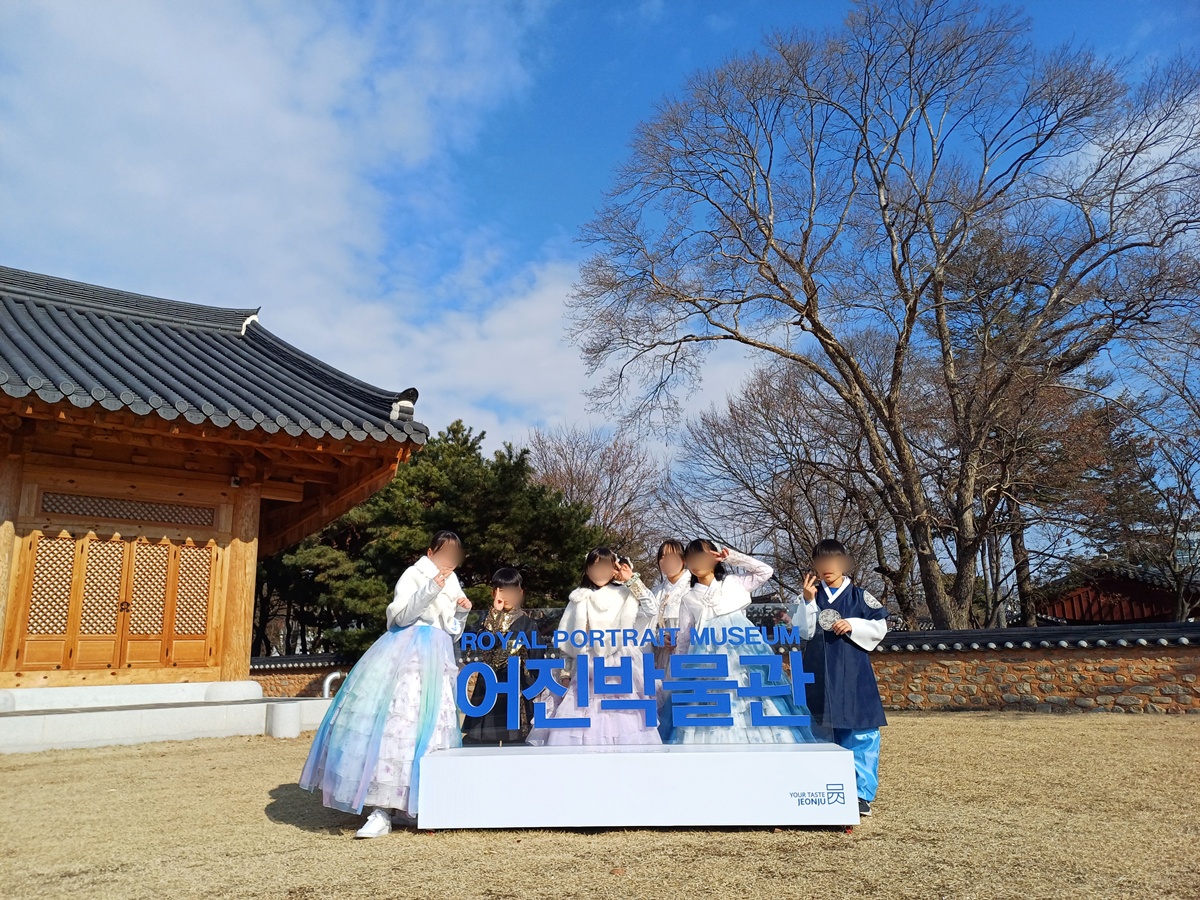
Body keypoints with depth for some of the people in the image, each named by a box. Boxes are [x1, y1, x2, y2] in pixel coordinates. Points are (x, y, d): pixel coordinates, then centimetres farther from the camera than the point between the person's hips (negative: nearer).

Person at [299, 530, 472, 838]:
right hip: (405, 656, -5)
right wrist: (430, 589, -19)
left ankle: (386, 810, 5)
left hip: (435, 662, 5)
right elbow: (401, 616, -10)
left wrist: (462, 613, 4)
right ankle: (383, 811, -9)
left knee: (428, 727, -1)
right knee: (393, 721, -14)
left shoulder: (453, 585, 19)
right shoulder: (414, 574, 4)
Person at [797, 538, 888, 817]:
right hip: (819, 674, 1)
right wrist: (809, 600, -14)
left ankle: (862, 793, 10)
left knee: (861, 733, -1)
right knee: (823, 731, 10)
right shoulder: (811, 594, 4)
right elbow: (805, 631, -4)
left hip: (853, 673, -1)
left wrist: (853, 625, -13)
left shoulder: (858, 595, 2)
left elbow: (880, 627, 1)